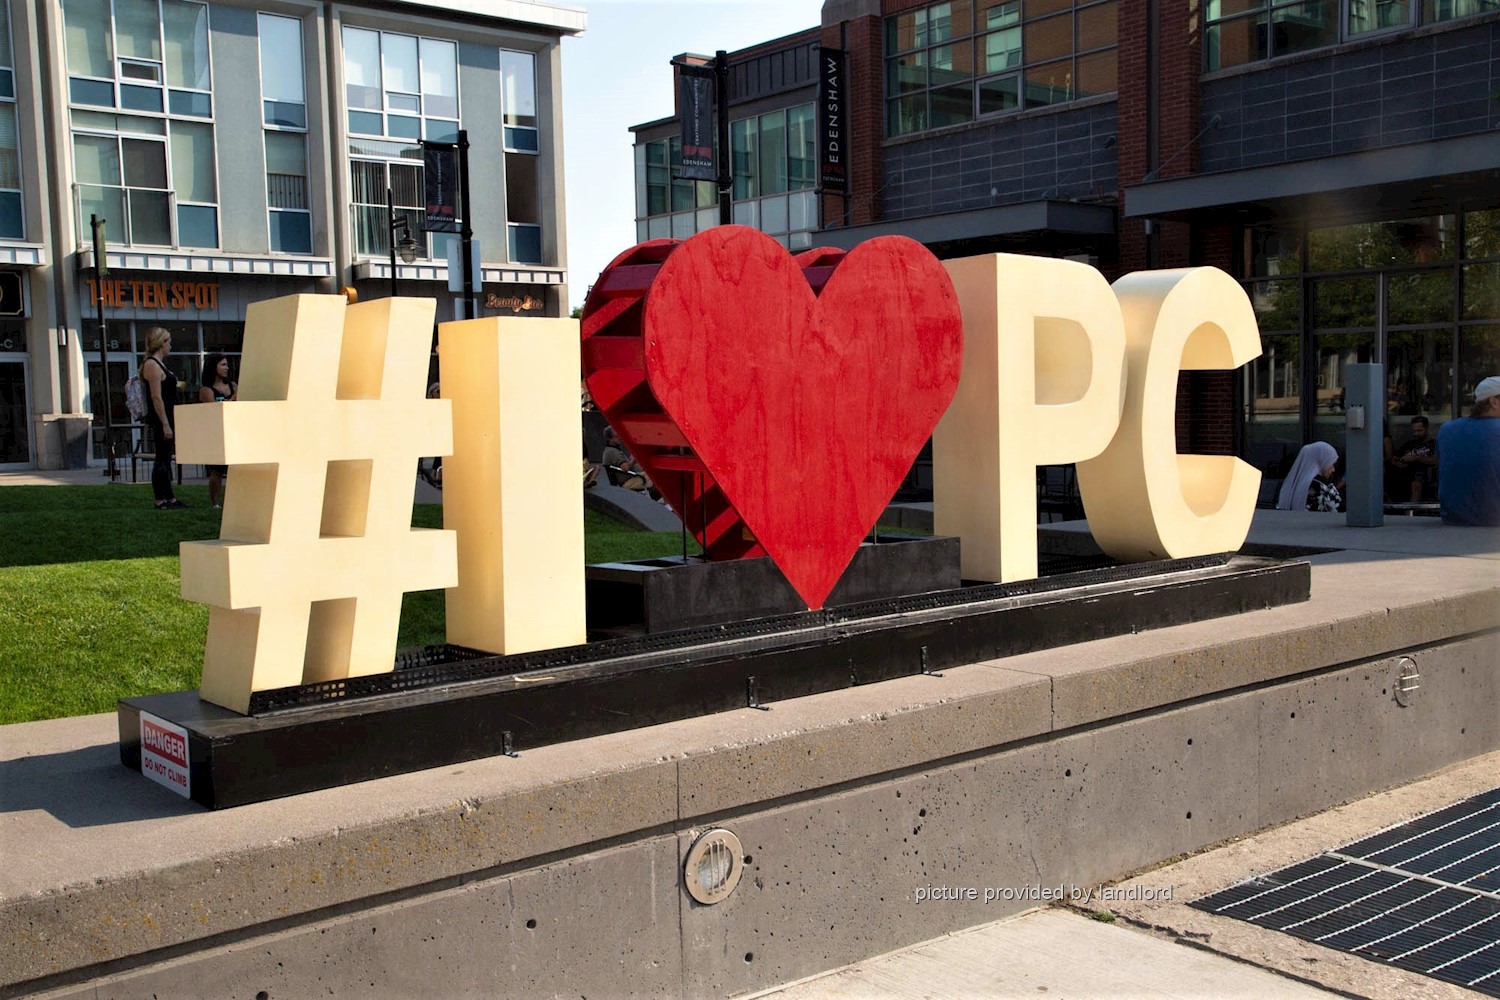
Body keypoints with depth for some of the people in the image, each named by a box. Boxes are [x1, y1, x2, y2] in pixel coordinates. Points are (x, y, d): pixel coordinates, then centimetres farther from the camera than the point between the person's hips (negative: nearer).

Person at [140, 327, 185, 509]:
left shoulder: (159, 364, 17)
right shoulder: (152, 365, -13)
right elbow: (156, 397, -20)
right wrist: (165, 424, -23)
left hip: (167, 419, 10)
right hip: (161, 419, -10)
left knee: (166, 460, 12)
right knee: (161, 459, -6)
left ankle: (169, 498, 17)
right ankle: (160, 500, -2)